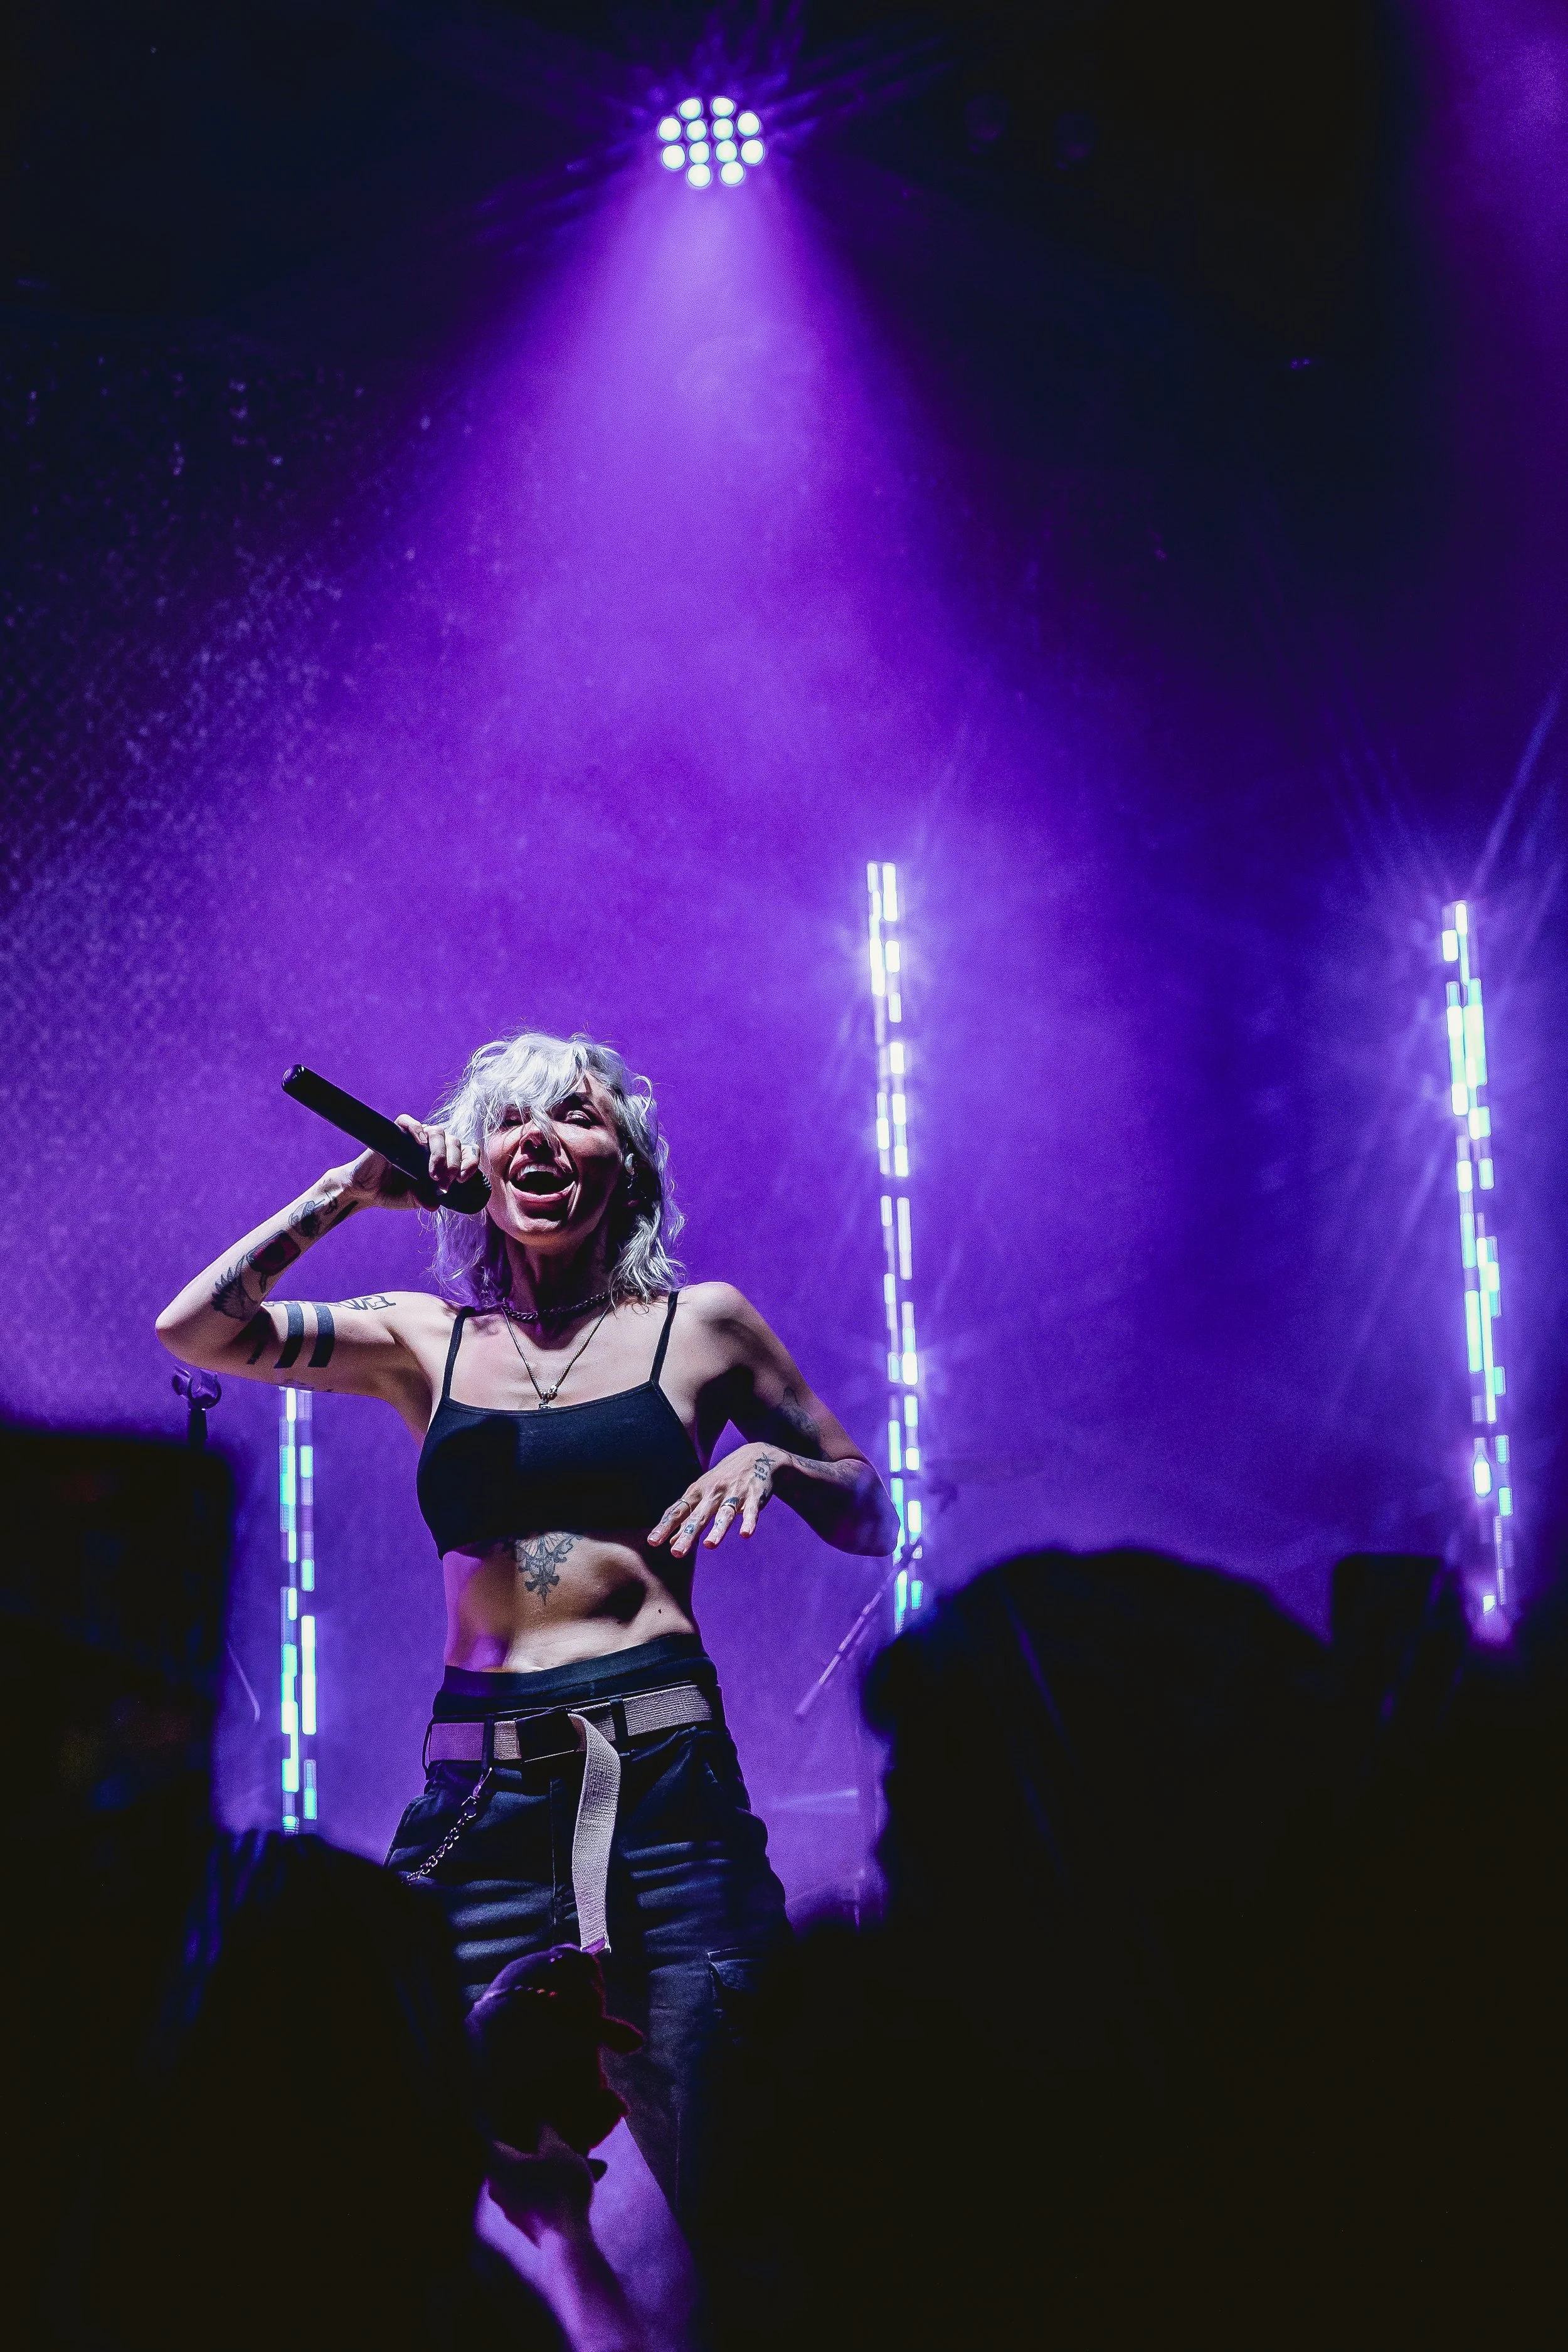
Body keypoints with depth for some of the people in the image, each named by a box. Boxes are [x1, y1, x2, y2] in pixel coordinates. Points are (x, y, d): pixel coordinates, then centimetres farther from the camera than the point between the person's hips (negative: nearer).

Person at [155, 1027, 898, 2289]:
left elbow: (873, 1522, 16)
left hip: (663, 1786, -2)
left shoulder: (699, 1325, 10)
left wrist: (771, 1461, -4)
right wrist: (352, 1190, 4)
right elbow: (197, 1329, 3)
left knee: (725, 2199, -6)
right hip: (476, 1798, 2)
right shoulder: (427, 1340, 14)